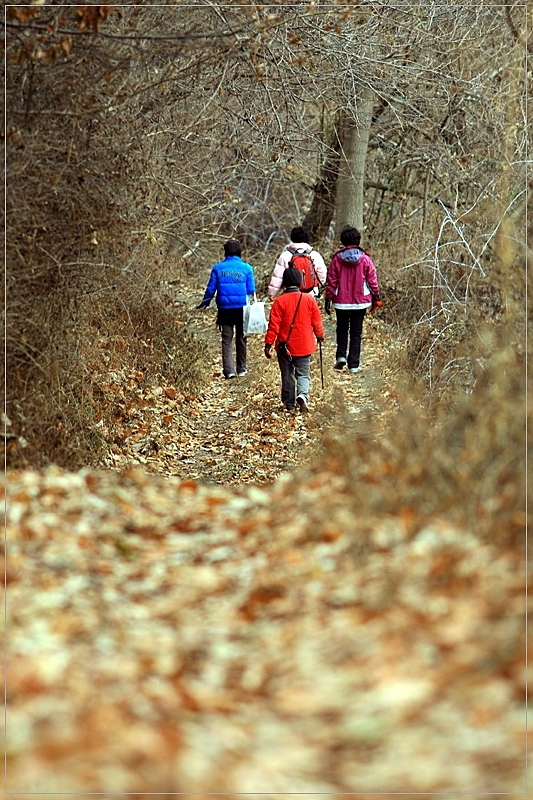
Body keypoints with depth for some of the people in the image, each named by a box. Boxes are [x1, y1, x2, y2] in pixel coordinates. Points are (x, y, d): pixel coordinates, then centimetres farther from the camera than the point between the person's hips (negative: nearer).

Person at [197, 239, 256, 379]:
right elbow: (251, 290, -3)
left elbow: (211, 289, 2)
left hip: (224, 308, 0)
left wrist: (205, 303, 19)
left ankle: (229, 370, -4)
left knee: (227, 340, 5)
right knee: (241, 339, 14)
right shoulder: (246, 268, -4)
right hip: (242, 308, 0)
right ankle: (241, 369, 21)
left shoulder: (218, 268, -2)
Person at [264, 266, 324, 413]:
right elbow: (317, 321, 4)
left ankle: (289, 404, 17)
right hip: (304, 346, 1)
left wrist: (268, 343, -6)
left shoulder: (279, 301, -10)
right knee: (303, 374, 10)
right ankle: (302, 395, -16)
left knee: (287, 376, 13)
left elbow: (273, 324, -11)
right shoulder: (309, 299, -4)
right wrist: (320, 335, 22)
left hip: (284, 346, -1)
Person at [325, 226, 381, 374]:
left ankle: (341, 356, 3)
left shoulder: (337, 259, -5)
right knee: (356, 333, 7)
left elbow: (331, 281, -3)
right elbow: (372, 280, -1)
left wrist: (328, 299, 4)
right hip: (360, 301, 0)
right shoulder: (365, 259, -5)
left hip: (341, 301, 0)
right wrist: (376, 298, 9)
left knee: (342, 329, 20)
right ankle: (354, 364, 4)